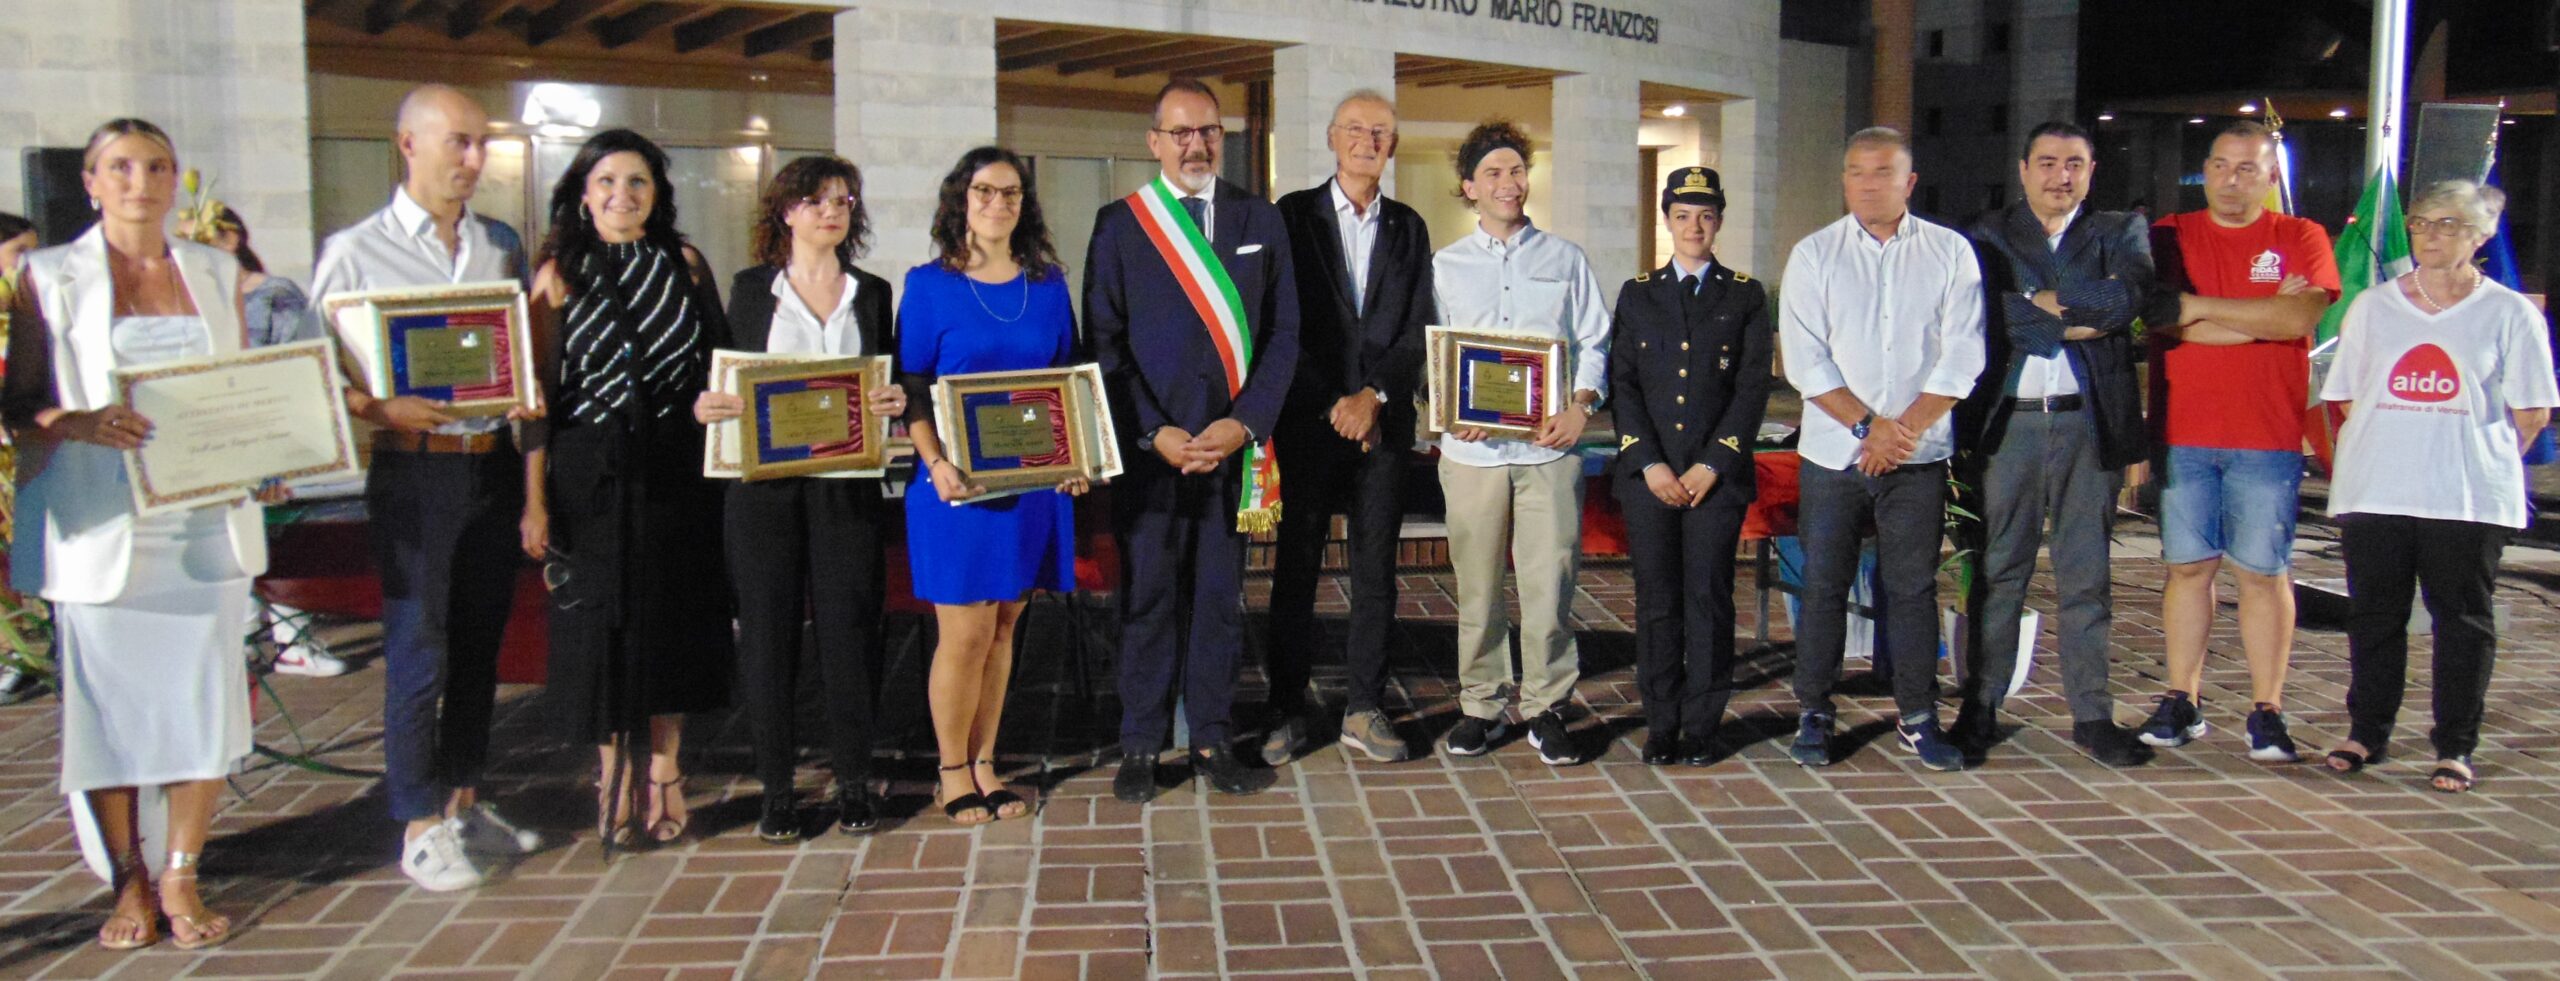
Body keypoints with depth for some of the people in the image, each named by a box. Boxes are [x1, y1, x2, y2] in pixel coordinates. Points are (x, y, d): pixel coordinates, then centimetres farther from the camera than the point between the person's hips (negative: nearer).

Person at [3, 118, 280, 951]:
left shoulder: (215, 272, 12)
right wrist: (82, 424, -20)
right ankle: (129, 883, 15)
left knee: (203, 697, 2)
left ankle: (180, 876, 13)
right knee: (107, 701, 2)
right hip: (100, 529, -2)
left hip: (206, 522, 2)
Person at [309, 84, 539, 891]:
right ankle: (419, 824, 11)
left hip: (494, 462, 5)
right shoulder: (354, 253, -2)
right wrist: (381, 407, -20)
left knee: (480, 642, 12)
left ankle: (463, 800, 26)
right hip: (414, 469, -4)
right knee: (418, 650, -1)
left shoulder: (502, 245, 12)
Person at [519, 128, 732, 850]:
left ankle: (663, 776, 20)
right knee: (603, 623, 5)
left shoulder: (684, 264, 6)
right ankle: (616, 779, 19)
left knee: (672, 622, 7)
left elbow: (719, 365, 11)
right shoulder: (560, 274, 0)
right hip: (592, 477, -1)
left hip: (676, 473, 2)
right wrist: (535, 500, -9)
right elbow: (537, 392, -4)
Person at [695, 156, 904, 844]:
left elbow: (890, 388, 13)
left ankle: (854, 781, 12)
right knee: (768, 627, 1)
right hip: (764, 485, -1)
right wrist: (706, 406, -13)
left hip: (846, 485, 1)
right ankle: (777, 786, 12)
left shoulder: (872, 294, 13)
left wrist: (897, 401, -9)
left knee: (848, 626, 0)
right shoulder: (751, 289, 9)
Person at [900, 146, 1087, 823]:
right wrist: (937, 463, -17)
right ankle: (953, 773, 15)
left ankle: (985, 765, 21)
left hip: (1035, 482, 4)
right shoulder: (929, 285, 0)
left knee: (1003, 628, 10)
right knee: (966, 633, -2)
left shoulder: (1048, 285, 10)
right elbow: (912, 390, -3)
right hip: (959, 483, -3)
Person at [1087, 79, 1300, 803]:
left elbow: (1283, 335, 6)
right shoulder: (1118, 224, 3)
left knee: (1220, 598, 8)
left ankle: (1210, 742, 19)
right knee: (1147, 598, 4)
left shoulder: (1260, 221, 9)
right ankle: (1140, 748, 15)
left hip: (1235, 444, 2)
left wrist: (1244, 425, -8)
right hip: (1150, 445, -2)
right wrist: (1155, 433, -10)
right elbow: (1103, 343, 0)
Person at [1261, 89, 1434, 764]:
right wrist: (1333, 405, -9)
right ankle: (1287, 709, 12)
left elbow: (1418, 331, 6)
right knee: (1296, 568, 2)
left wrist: (1374, 396, -9)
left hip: (1384, 421, 3)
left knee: (1376, 570, 5)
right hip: (1310, 420, -2)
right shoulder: (1295, 214, 3)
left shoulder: (1408, 228, 12)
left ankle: (1364, 710, 14)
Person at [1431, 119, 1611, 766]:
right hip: (1471, 449, 1)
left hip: (1549, 447, 0)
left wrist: (1581, 406, -7)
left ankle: (1546, 708, 10)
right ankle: (1481, 706, 17)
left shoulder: (1565, 260, 12)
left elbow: (1595, 343, 10)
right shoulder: (1445, 267, 12)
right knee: (1476, 586, 4)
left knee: (1549, 584, -2)